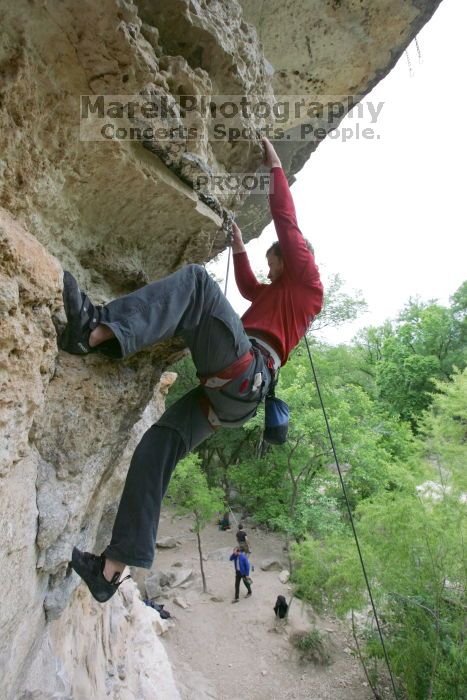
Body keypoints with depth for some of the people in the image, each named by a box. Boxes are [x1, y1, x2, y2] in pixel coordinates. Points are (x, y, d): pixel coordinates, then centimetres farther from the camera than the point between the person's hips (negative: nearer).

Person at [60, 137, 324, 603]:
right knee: (157, 446, -1)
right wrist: (238, 246, 55)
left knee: (195, 279, -18)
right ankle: (115, 567, 0)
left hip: (244, 369, -9)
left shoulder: (305, 282, 15)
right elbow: (248, 288, 55)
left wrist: (275, 167, 21)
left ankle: (97, 331, -39)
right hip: (233, 395, 9)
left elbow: (287, 225, 11)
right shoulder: (278, 294, 38)